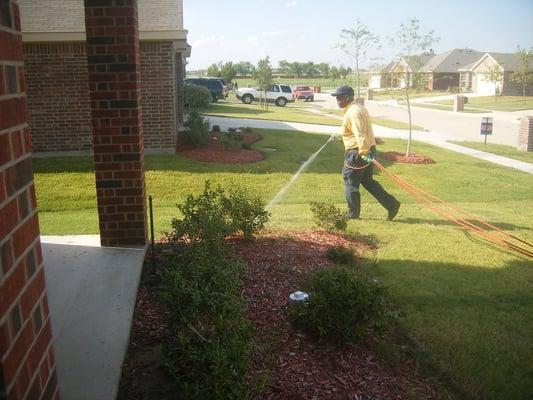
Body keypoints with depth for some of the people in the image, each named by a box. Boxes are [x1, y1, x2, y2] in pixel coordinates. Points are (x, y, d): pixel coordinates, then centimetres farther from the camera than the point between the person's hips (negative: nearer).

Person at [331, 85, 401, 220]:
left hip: (357, 153, -10)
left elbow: (360, 134, -28)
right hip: (367, 151, 10)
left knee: (350, 183, 3)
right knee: (367, 181, 17)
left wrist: (364, 152, -34)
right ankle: (392, 204, 15)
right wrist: (338, 136, 36)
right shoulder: (357, 108, 16)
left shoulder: (353, 112, -17)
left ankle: (353, 213, 14)